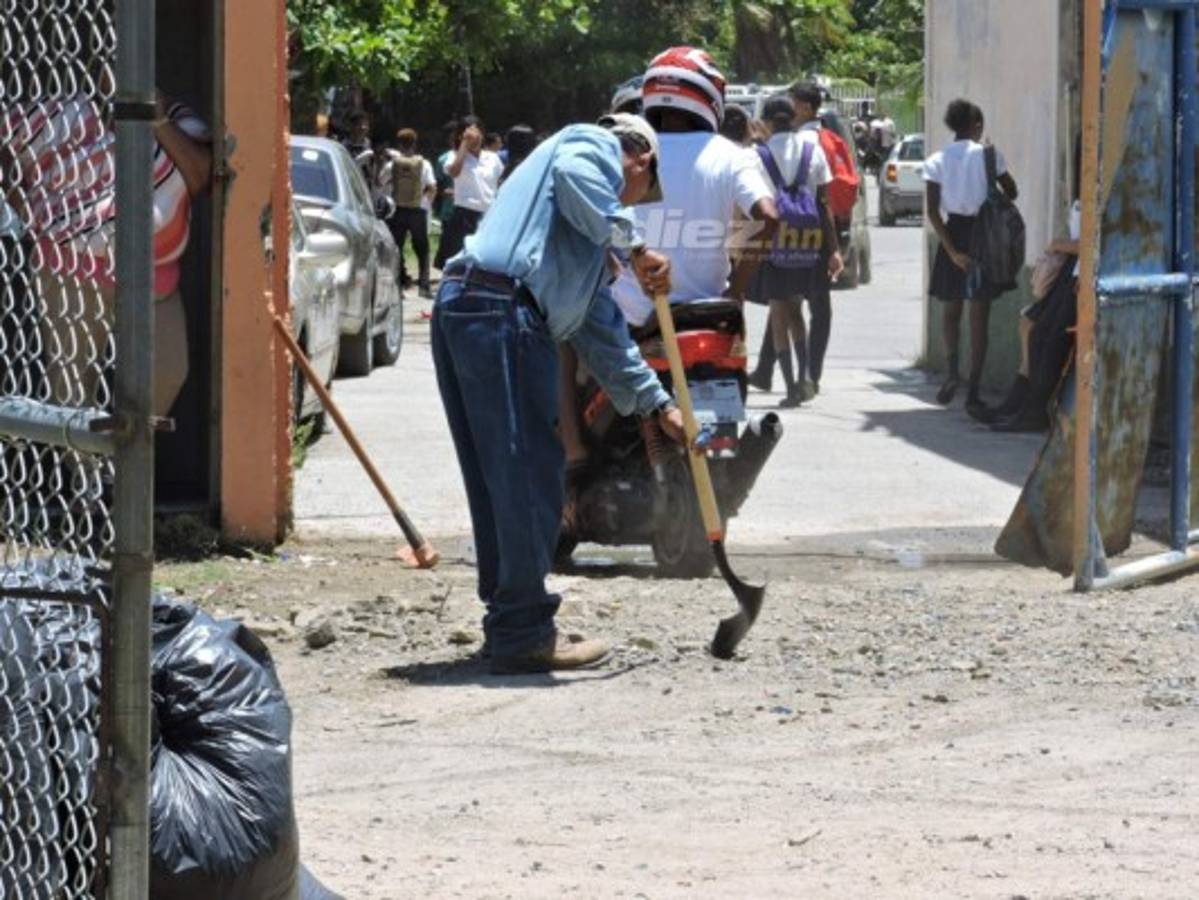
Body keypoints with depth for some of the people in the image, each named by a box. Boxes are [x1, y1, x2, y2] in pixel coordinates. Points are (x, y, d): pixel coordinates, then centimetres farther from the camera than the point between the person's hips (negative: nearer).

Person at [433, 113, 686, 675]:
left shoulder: (590, 239, 35)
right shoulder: (595, 146, 9)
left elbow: (601, 329, 37)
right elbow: (575, 177, -17)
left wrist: (657, 403, 37)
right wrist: (632, 244, -12)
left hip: (461, 310, 10)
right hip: (502, 310, -10)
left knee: (498, 480, 16)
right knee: (529, 474, -6)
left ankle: (511, 626, 23)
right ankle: (524, 634, -3)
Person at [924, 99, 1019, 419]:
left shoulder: (937, 161, -1)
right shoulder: (989, 156, -4)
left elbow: (932, 211, -8)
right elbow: (1011, 192, 2)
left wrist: (952, 250, -10)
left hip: (952, 233, 1)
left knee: (950, 311, 21)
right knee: (980, 318, 2)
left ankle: (952, 371, 3)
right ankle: (974, 394, -2)